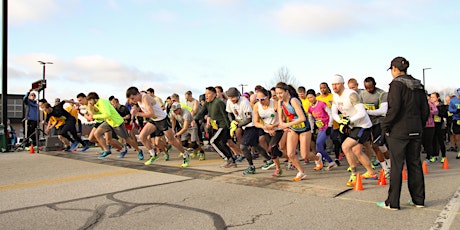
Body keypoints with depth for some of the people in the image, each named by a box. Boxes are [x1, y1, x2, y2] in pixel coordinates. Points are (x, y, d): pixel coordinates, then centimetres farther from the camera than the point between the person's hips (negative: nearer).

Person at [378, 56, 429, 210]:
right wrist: (420, 126, 18)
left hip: (399, 131, -7)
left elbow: (394, 108, -18)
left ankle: (392, 202, 5)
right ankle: (418, 199, 23)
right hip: (416, 131, 7)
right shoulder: (418, 85, 11)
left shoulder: (397, 83, -11)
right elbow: (425, 110, 11)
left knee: (396, 166, -2)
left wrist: (385, 126, -9)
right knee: (415, 164, 15)